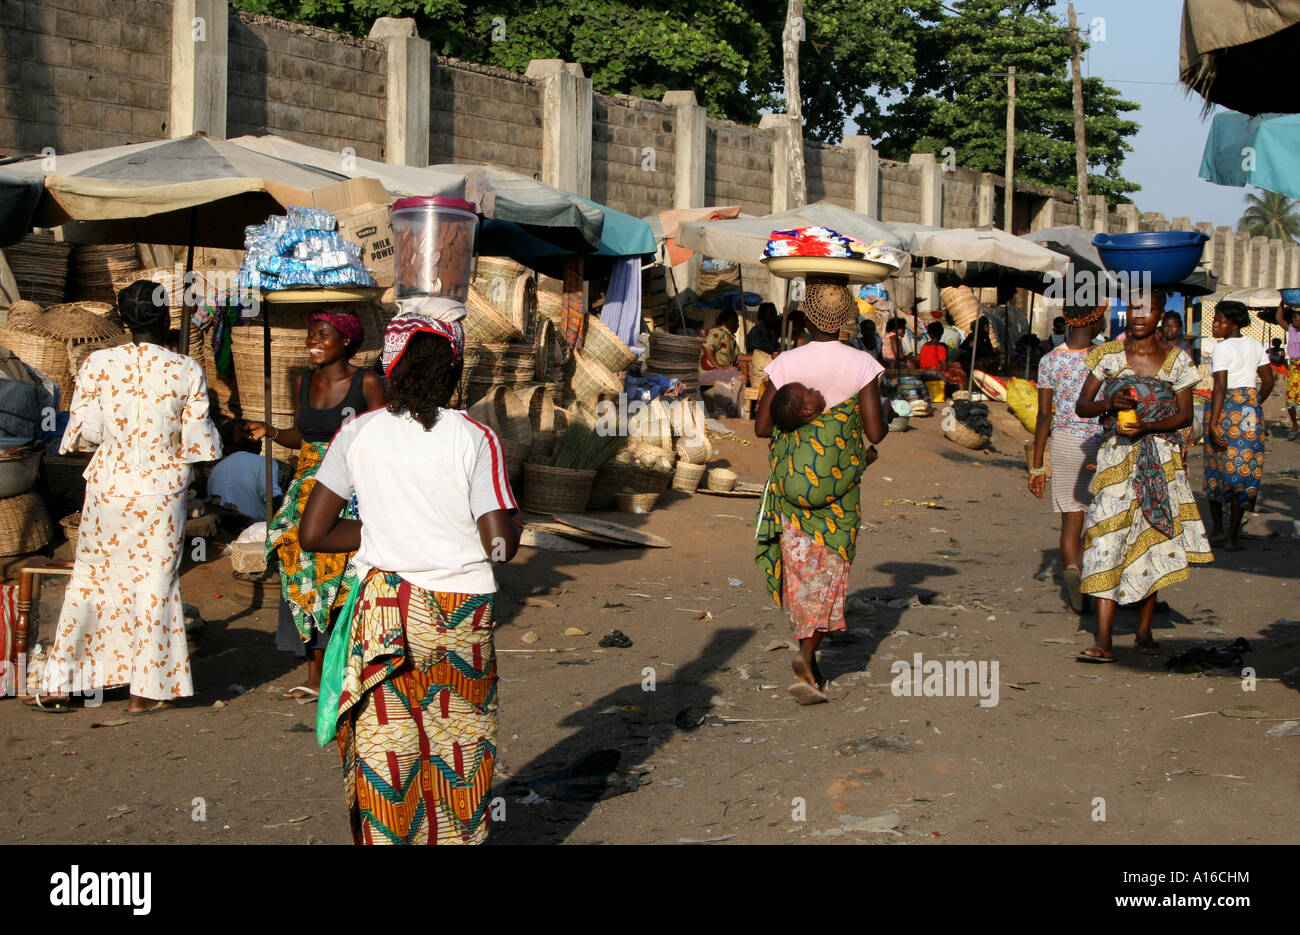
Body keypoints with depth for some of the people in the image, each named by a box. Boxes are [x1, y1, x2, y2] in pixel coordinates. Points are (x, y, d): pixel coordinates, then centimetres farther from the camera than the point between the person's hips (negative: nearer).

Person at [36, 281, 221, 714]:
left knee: (90, 580, 11)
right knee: (155, 582, 8)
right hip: (162, 488, -1)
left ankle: (58, 685, 15)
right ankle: (145, 691, 12)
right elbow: (199, 443, -6)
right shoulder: (187, 371, -7)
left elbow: (82, 433, -5)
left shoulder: (97, 364, -6)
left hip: (107, 486, 1)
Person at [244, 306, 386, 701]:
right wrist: (270, 432, 2)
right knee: (304, 578, 3)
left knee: (346, 580, -6)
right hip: (309, 489, 5)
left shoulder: (367, 383, -6)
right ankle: (314, 678, 12)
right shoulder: (303, 382, 9)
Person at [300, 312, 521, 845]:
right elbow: (501, 546, -12)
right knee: (460, 741, 15)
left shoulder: (358, 433, -1)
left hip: (383, 606, 1)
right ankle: (460, 837, 25)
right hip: (462, 612, -1)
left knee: (383, 747, 8)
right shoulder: (475, 438, -7)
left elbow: (312, 534, 0)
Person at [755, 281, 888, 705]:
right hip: (841, 484, -1)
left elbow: (762, 427, -3)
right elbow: (876, 433, -10)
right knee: (829, 569, 6)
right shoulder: (862, 365, -9)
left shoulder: (785, 364, -6)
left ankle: (808, 658, 19)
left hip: (791, 479, 1)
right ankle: (807, 654, -13)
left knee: (799, 566, 14)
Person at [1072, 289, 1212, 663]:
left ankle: (1144, 631, 22)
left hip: (1161, 460, 1)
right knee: (1108, 540, -11)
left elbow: (1185, 414, 1)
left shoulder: (1176, 360, 4)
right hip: (1116, 458, -1)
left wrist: (1146, 425, -16)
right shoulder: (1108, 355, 3)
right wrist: (1110, 404, -16)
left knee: (1153, 542, 6)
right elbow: (1081, 407, 4)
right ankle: (1103, 642, -14)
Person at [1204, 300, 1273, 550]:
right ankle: (1232, 536, 2)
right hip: (1251, 410, 5)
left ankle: (1217, 530, 16)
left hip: (1226, 408, -5)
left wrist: (1213, 424, -22)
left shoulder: (1223, 348, -11)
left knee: (1216, 470, 11)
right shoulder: (1255, 346, 8)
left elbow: (1220, 387, -19)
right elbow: (1268, 381, 11)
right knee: (1244, 471, 5)